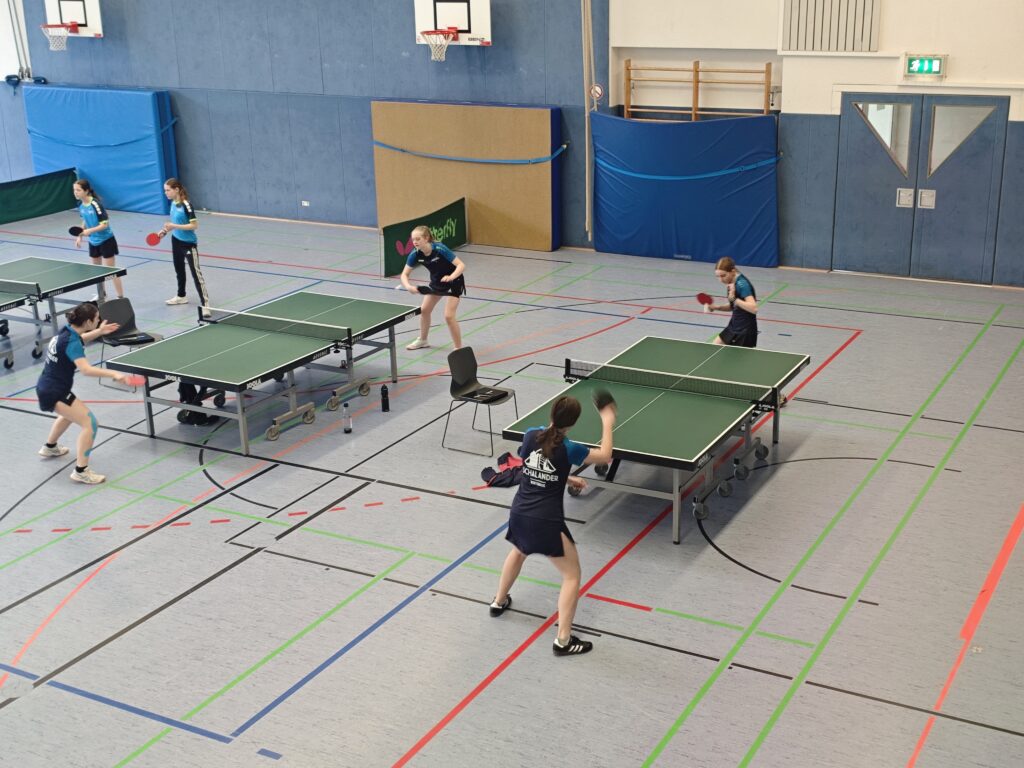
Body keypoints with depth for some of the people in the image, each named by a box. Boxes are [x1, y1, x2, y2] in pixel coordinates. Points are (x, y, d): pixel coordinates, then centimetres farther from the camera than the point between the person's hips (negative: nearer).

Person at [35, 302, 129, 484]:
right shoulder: (71, 342, -25)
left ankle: (50, 447, 58)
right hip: (54, 392, -10)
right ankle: (81, 471, -13)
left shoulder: (67, 331, 2)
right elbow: (86, 369, -39)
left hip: (46, 387, 10)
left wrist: (99, 332, 18)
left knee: (70, 413, 38)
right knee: (90, 423, -14)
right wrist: (113, 374, -43)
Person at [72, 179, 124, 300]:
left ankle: (121, 297, 2)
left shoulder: (96, 204, -23)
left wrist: (90, 231, -33)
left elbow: (105, 224, -23)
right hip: (93, 242, 7)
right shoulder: (80, 205, -1)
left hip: (106, 241, -7)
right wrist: (80, 236, 8)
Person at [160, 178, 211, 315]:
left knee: (196, 273, -10)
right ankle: (181, 296, 41)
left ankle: (205, 304, -10)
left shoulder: (186, 205, -22)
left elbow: (194, 225, -24)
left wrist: (175, 227, -28)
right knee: (179, 269, 22)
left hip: (189, 243, -9)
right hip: (176, 241, 9)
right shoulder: (173, 203, 2)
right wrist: (165, 230, 3)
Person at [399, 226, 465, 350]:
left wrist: (450, 277, -51)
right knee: (424, 310, 14)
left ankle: (458, 348, -2)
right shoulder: (416, 254, -18)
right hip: (437, 281, 6)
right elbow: (404, 274, -12)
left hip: (454, 281, -6)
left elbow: (461, 265, -33)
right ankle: (423, 340, 38)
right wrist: (408, 286, -32)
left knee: (449, 316, -16)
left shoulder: (440, 249, -33)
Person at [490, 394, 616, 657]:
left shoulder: (531, 435, -2)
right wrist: (607, 422, 9)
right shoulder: (568, 449, -16)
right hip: (547, 522, -6)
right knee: (572, 575, 9)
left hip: (519, 514, 6)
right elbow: (605, 457, -1)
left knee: (518, 552, 38)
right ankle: (563, 640, 6)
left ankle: (499, 602, 55)